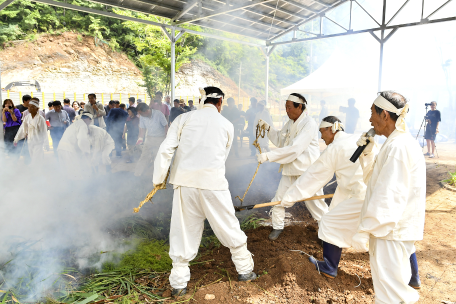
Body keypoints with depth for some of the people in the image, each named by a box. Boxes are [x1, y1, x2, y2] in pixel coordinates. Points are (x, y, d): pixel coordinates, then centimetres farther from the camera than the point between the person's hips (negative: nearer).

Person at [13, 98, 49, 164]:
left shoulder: (40, 119, -15)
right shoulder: (27, 117, 1)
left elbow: (44, 132, -11)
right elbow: (22, 129, 10)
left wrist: (46, 145, -9)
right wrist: (16, 139, 11)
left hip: (38, 143, -6)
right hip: (30, 143, 6)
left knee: (36, 162, -8)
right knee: (33, 160, 15)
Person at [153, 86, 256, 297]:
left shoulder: (184, 118, 6)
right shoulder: (227, 125, 9)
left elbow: (166, 149, -2)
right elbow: (223, 156, 12)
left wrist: (158, 178, 5)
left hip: (184, 179, 1)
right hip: (213, 182, -1)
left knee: (184, 231, 10)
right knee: (229, 227, 15)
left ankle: (179, 283, 21)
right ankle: (245, 270, 31)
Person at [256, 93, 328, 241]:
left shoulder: (309, 124, -20)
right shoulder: (290, 123, 8)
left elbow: (294, 149, -29)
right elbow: (279, 139, 18)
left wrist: (268, 155, -31)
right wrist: (268, 128, 1)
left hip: (307, 171, -7)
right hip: (290, 169, 7)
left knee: (315, 203, 5)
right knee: (279, 199, 7)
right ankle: (278, 227, 28)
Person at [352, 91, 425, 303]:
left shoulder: (398, 148, -22)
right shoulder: (400, 142, 9)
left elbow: (387, 197, -25)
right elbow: (376, 180, 13)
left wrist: (364, 230, -22)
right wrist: (367, 153, 0)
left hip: (391, 229, -10)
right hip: (400, 227, 10)